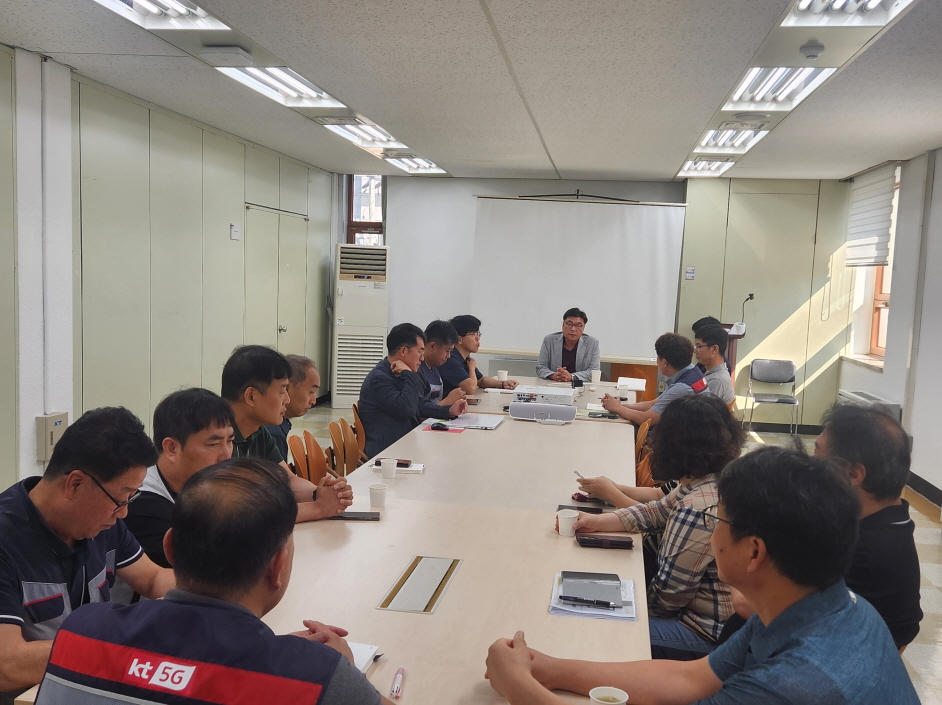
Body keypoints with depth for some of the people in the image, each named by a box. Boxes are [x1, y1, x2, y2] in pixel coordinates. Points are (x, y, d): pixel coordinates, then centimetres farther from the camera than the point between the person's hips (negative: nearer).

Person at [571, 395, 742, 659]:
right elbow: (657, 512, 8)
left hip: (705, 632, -9)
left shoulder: (698, 509, -31)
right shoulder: (722, 479, -2)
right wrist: (599, 521, -3)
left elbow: (668, 594, -22)